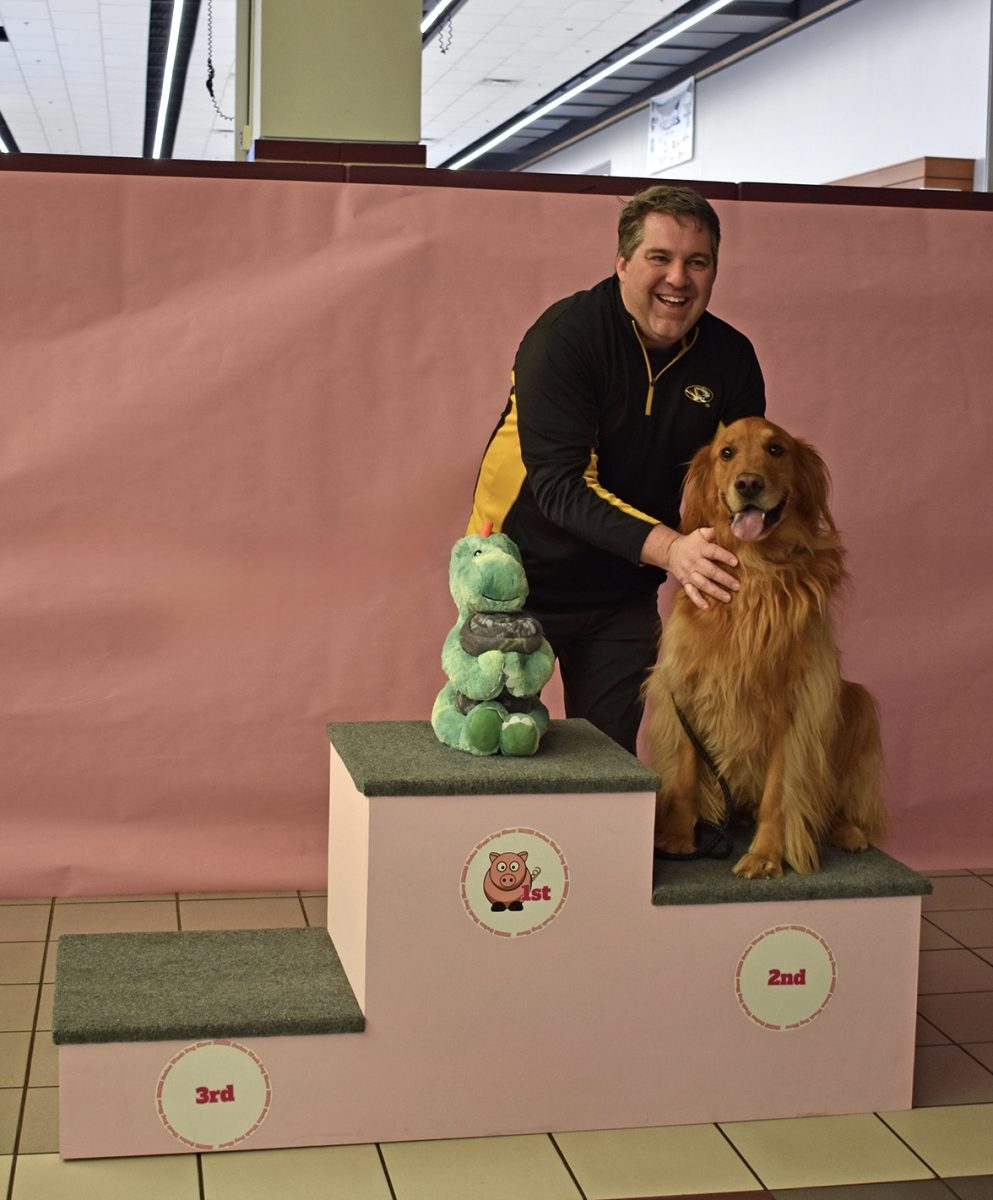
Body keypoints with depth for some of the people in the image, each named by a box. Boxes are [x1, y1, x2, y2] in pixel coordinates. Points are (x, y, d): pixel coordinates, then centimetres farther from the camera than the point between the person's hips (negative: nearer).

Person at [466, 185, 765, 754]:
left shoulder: (731, 359, -7)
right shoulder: (565, 336, -21)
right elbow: (559, 485, -29)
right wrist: (668, 548, -42)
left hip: (623, 597, 4)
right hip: (522, 579, -3)